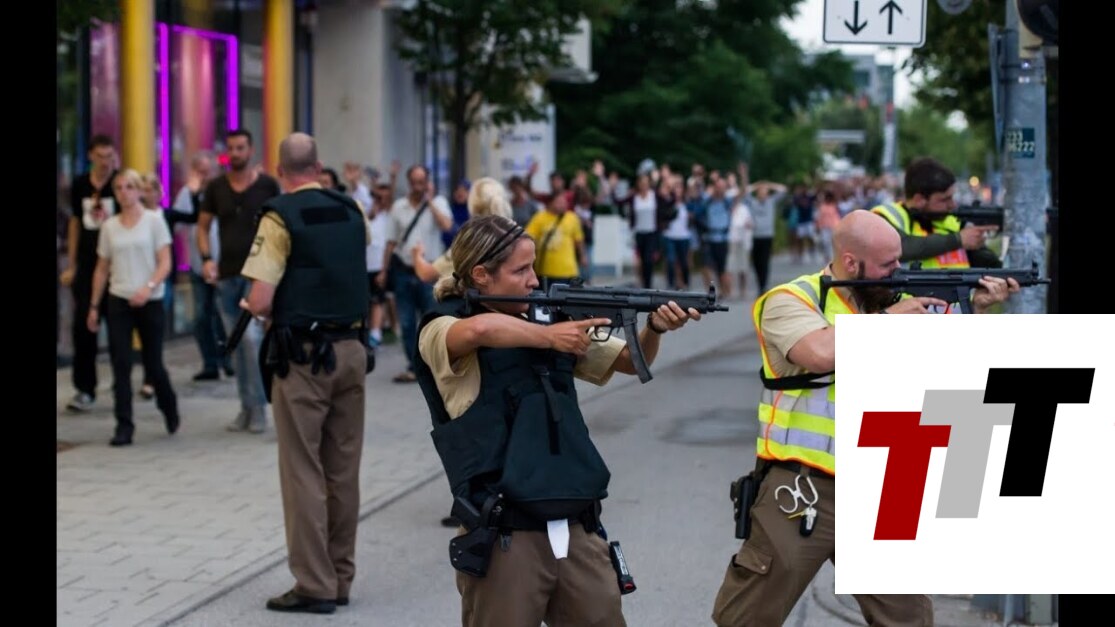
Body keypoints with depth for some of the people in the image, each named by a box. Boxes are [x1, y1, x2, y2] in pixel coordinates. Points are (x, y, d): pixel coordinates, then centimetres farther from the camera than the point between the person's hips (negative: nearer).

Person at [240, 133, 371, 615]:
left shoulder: (280, 217, -10)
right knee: (344, 470, 12)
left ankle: (315, 585, 1)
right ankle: (340, 579, 19)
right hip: (351, 347, 5)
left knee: (304, 471, 0)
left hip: (303, 354, -5)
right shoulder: (352, 211, 7)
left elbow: (260, 301, -15)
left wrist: (252, 308, 5)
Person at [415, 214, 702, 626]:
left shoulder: (548, 320, 14)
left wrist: (655, 328, -3)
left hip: (577, 530, 6)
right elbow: (480, 329, -29)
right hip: (502, 538, -6)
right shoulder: (440, 331, -5)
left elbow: (630, 361, 18)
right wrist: (548, 337, -13)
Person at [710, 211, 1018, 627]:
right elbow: (821, 354, -27)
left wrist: (978, 310, 2)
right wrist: (887, 318, -14)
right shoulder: (792, 300, -7)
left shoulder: (890, 300, 12)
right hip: (802, 489, -6)